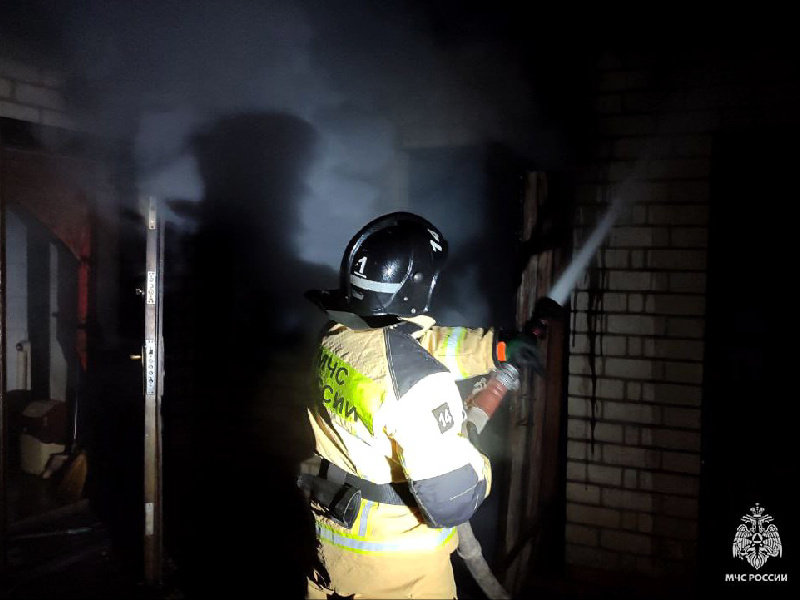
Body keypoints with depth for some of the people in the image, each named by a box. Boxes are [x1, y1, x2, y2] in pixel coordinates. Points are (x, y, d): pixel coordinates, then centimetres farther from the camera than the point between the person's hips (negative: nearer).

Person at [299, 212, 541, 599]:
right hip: (401, 567, -7)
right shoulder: (417, 381, -32)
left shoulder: (335, 337, -9)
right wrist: (480, 466, -10)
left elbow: (412, 345, 6)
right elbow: (452, 502, -30)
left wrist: (494, 345, 8)